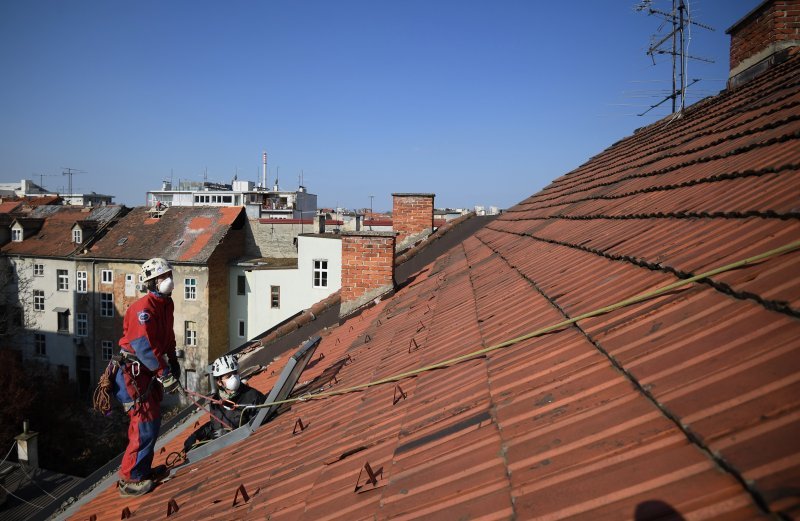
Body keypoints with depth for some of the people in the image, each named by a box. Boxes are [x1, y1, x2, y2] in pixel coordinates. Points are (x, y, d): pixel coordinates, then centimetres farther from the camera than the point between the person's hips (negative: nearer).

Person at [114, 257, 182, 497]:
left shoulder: (166, 303, 8)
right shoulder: (143, 307, -21)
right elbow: (143, 345, -27)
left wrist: (174, 365, 12)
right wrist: (165, 374, -25)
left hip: (149, 371, 10)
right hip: (134, 372, -9)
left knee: (152, 421, 17)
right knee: (145, 427, -6)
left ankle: (144, 470, 32)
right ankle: (130, 480, 7)